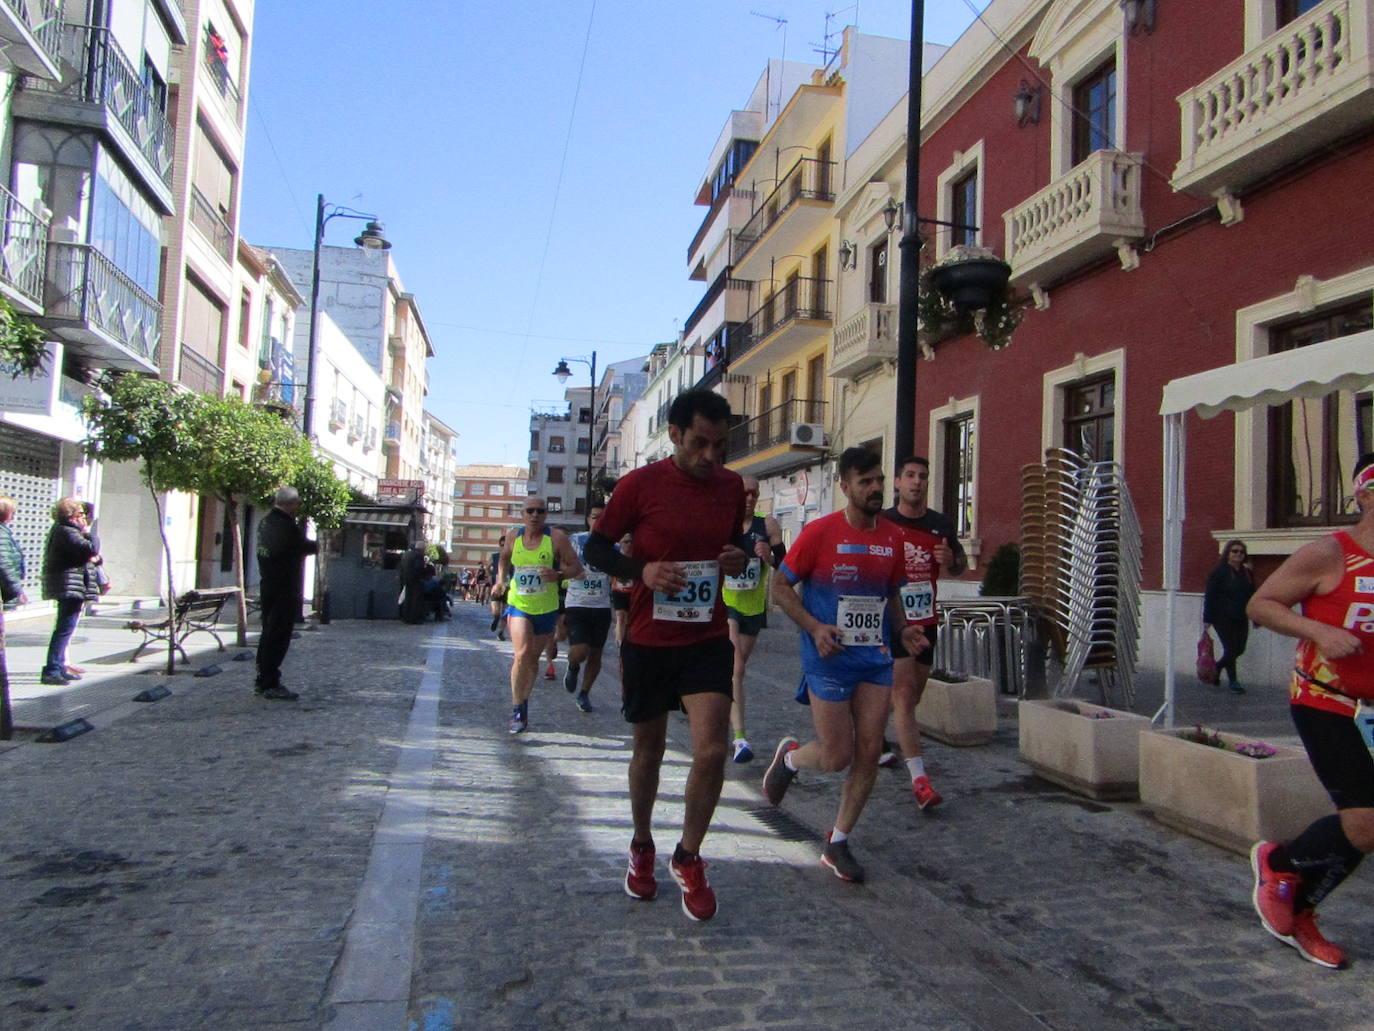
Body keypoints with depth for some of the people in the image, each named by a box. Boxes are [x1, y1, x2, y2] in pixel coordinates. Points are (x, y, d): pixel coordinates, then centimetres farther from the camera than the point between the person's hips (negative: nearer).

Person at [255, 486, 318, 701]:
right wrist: (315, 545, 7)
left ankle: (263, 681, 23)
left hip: (267, 585, 10)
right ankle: (271, 685, -4)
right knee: (279, 636, -6)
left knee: (268, 633, 16)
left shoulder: (266, 521, 12)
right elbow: (305, 546, -13)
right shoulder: (285, 524, -18)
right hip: (285, 588, -10)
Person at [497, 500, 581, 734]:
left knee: (533, 658, 14)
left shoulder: (556, 537, -8)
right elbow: (504, 559, 21)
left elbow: (577, 567, -7)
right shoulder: (513, 536, 0)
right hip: (518, 604, 0)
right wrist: (502, 580, 9)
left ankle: (523, 702, 35)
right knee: (522, 654, -20)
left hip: (546, 609, 0)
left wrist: (559, 575, -24)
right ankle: (517, 709, -8)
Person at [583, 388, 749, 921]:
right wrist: (643, 570, -20)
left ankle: (688, 858, 15)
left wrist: (739, 559, -4)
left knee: (711, 750, -9)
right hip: (647, 639, -2)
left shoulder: (732, 486, 2)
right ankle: (641, 848, 38)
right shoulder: (640, 484, -9)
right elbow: (596, 546, -3)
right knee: (649, 749, 13)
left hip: (708, 639, 2)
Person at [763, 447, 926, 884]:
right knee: (837, 757, -2)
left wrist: (904, 627, 2)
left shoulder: (891, 537, 6)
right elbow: (780, 586, -6)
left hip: (876, 659, 5)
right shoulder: (820, 532, -11)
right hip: (830, 660, -5)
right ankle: (789, 757, 33)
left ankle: (838, 843, 21)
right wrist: (814, 628, -18)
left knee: (869, 753, 4)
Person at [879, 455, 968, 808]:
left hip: (926, 621, 5)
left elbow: (960, 565, 16)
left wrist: (951, 560, -8)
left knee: (911, 696, 15)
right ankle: (919, 779, -14)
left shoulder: (942, 525, 5)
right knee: (903, 692, -13)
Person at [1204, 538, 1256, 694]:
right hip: (1223, 618, -6)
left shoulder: (1247, 573, 12)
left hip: (1240, 619, 6)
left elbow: (1252, 596, 18)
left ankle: (1215, 669, 28)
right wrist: (1207, 619, -13)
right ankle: (1233, 681, 6)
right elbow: (1209, 596, -9)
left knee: (1239, 649, 7)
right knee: (1230, 649, -6)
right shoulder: (1219, 572, -6)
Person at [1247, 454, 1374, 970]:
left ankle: (1297, 913, 31)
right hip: (1324, 701, -7)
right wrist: (1320, 631, -22)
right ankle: (1277, 861, 15)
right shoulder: (1329, 555, -12)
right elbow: (1260, 604, -9)